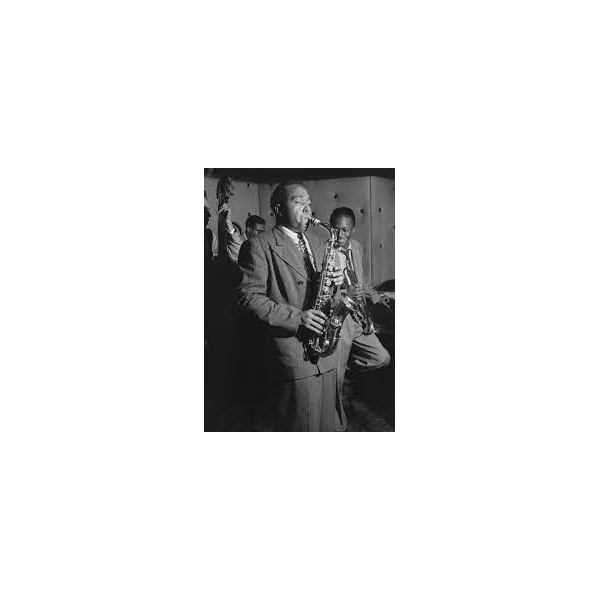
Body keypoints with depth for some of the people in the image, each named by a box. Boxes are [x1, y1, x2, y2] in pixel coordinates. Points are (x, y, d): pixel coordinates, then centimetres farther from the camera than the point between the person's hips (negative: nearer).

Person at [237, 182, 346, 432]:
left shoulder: (316, 242, 16)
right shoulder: (258, 246, -7)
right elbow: (249, 297, -13)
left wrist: (335, 280, -1)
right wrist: (296, 317, -20)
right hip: (293, 353, -7)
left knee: (331, 424, 15)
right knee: (303, 426, 1)